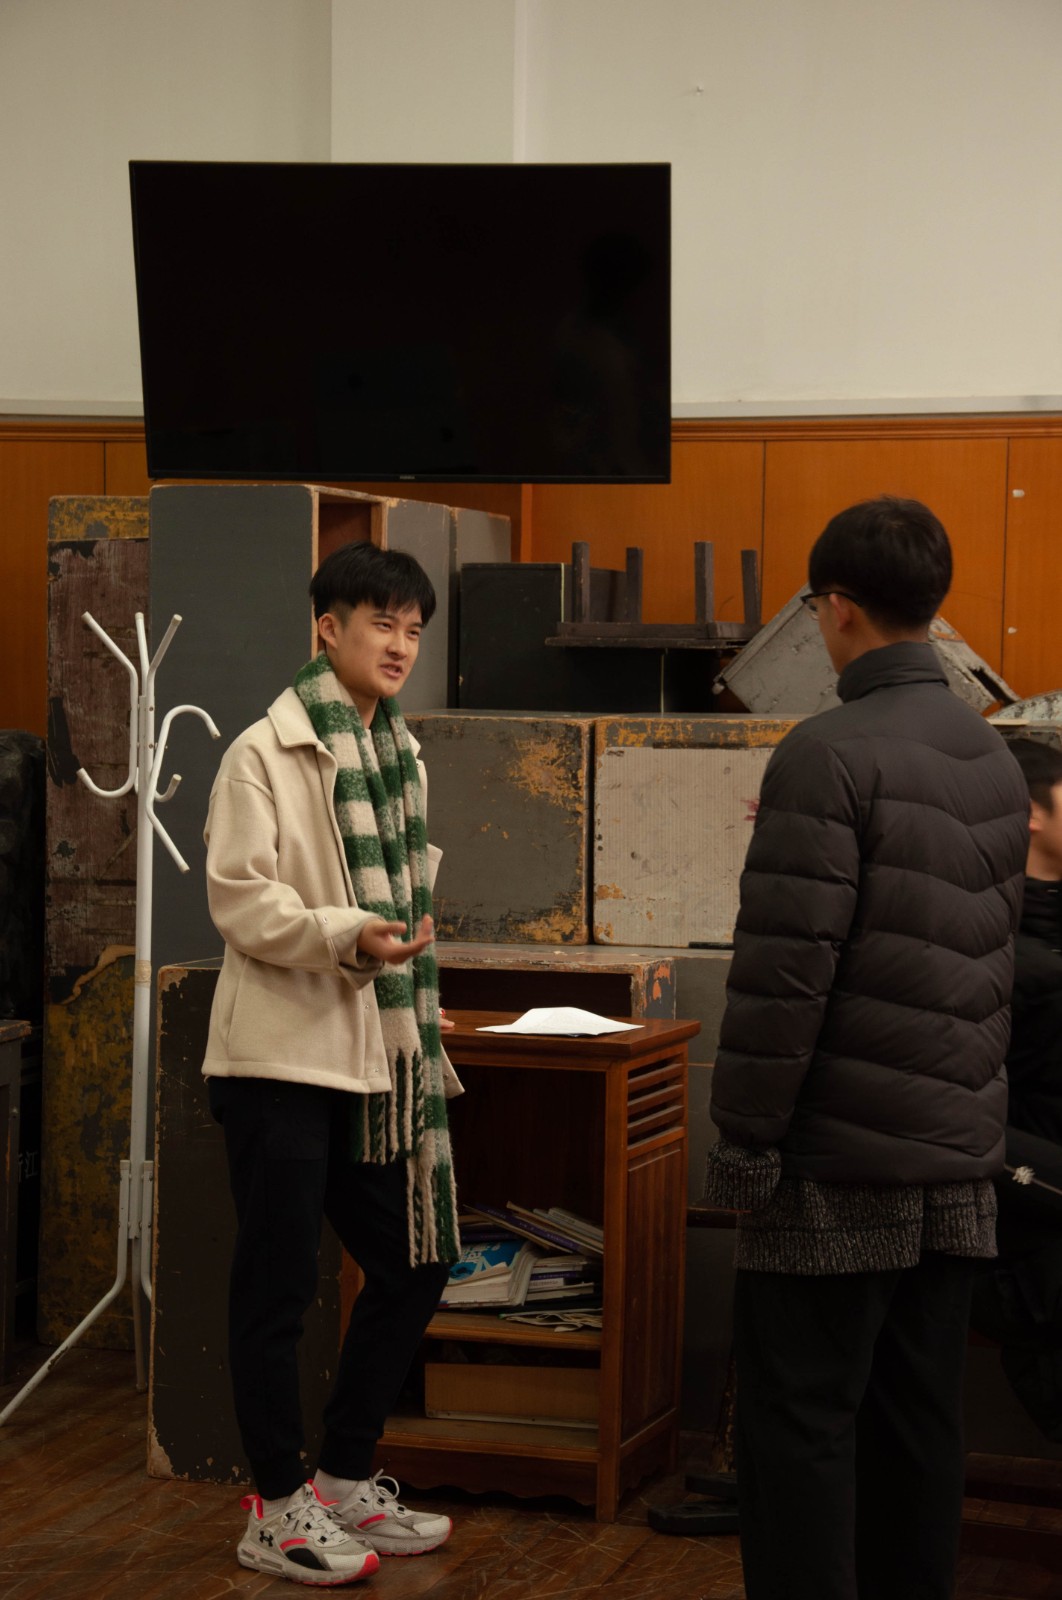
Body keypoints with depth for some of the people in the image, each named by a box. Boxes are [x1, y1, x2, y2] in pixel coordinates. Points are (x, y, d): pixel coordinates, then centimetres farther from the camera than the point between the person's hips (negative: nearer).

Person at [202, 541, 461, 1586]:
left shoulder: (400, 755, 16)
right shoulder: (267, 752, -8)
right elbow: (237, 896, -14)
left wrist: (422, 1042, 22)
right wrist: (344, 937, -29)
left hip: (372, 1059, 8)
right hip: (282, 1057, -8)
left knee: (412, 1266, 11)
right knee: (278, 1285, 0)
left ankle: (344, 1482, 25)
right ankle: (276, 1509, 12)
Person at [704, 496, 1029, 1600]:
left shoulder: (830, 754, -14)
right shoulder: (995, 759, 11)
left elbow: (785, 970, -16)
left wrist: (743, 1138, -11)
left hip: (841, 1162, -7)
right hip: (957, 1160, 7)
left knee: (801, 1419, 0)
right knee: (917, 1422, 13)